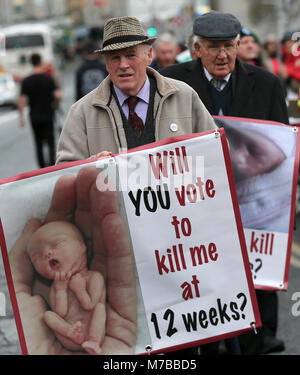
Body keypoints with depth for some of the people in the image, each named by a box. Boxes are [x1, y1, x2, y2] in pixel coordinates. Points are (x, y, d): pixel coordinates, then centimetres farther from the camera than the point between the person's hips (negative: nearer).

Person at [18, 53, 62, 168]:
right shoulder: (48, 79, -9)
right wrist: (54, 104, 3)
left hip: (34, 117, 2)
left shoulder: (26, 81, -5)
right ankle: (52, 162, -17)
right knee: (50, 142, 3)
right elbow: (58, 96, -17)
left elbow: (21, 101, -7)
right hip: (47, 115, -2)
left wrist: (21, 117, 1)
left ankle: (43, 166, 21)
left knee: (39, 143, 14)